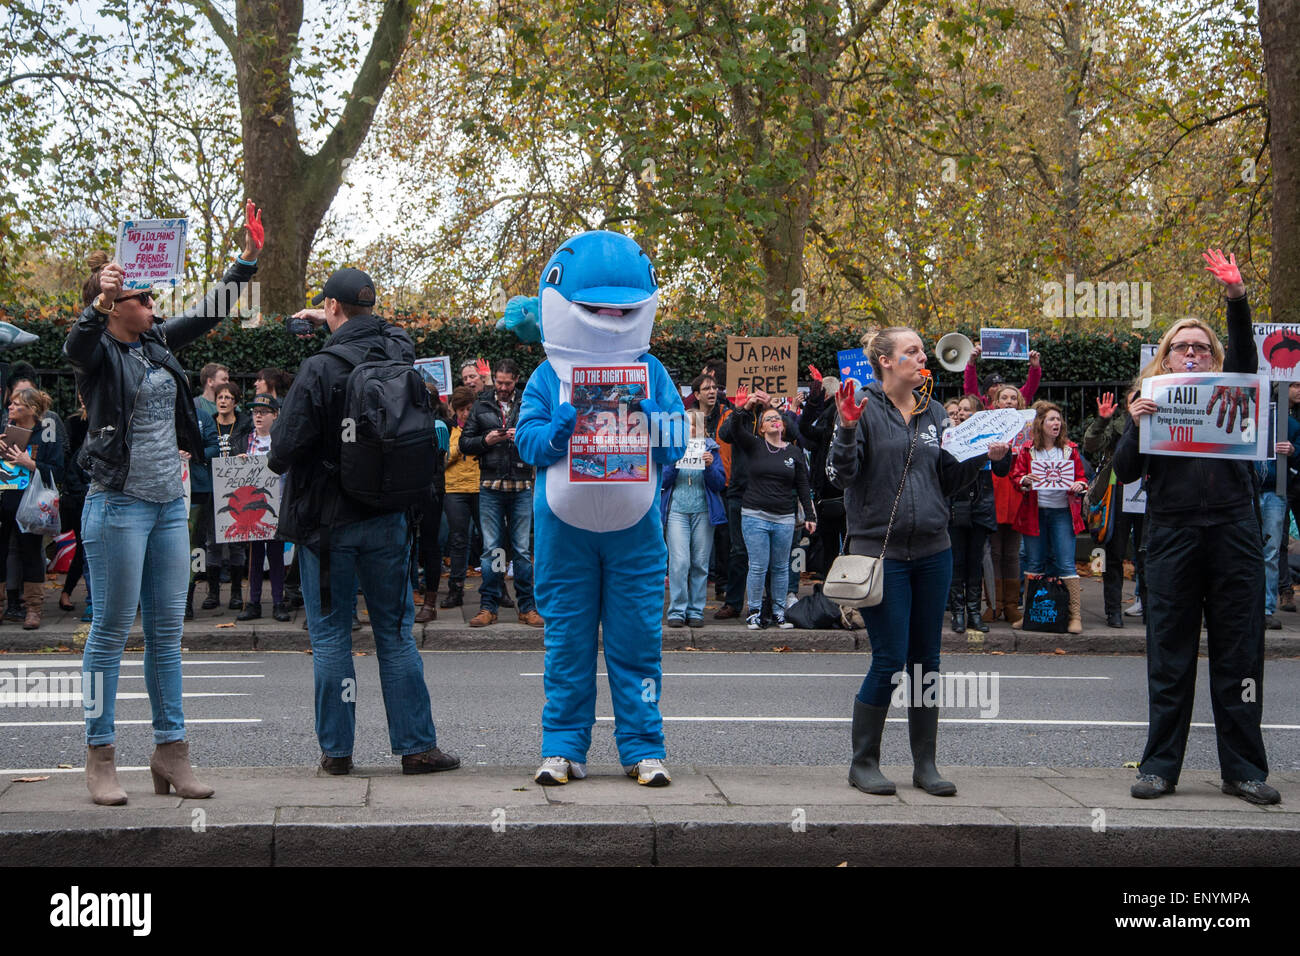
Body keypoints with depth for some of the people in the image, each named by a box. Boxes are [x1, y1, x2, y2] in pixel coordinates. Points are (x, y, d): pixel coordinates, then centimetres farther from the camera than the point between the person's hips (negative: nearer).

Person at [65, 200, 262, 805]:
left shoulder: (159, 342, 11)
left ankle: (170, 750, 15)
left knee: (167, 631, 9)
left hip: (170, 505, 7)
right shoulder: (98, 352, -8)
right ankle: (99, 757, 4)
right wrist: (100, 302, -47)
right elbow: (76, 346, -31)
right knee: (111, 631, -2)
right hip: (119, 505, -7)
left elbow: (210, 312, 20)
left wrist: (249, 256, 16)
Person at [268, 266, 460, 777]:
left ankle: (336, 749, 10)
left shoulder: (319, 369, -17)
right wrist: (334, 326, 36)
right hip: (389, 517, 4)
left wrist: (278, 456, 7)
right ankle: (416, 745, 11)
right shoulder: (400, 352, 0)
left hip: (328, 518, -4)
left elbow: (284, 451, -15)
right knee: (395, 631, 10)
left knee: (330, 634, 6)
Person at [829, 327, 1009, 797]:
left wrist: (983, 457, 3)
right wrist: (847, 430, -26)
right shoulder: (864, 408, -5)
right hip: (881, 549, -5)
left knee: (926, 660, 9)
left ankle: (925, 764, 18)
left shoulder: (934, 414, 12)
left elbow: (947, 480, 17)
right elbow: (841, 475, -12)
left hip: (933, 551, 6)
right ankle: (863, 762, 10)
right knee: (889, 660, -5)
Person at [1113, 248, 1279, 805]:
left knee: (1239, 655, 2)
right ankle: (1160, 766, 9)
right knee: (1169, 656, 3)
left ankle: (1243, 770, 8)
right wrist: (1135, 426, -14)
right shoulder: (1151, 401, 11)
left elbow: (1245, 358, -8)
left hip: (1234, 532, 1)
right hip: (1172, 535, 0)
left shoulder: (1228, 397, 12)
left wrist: (1237, 299, -21)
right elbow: (1125, 472, 2)